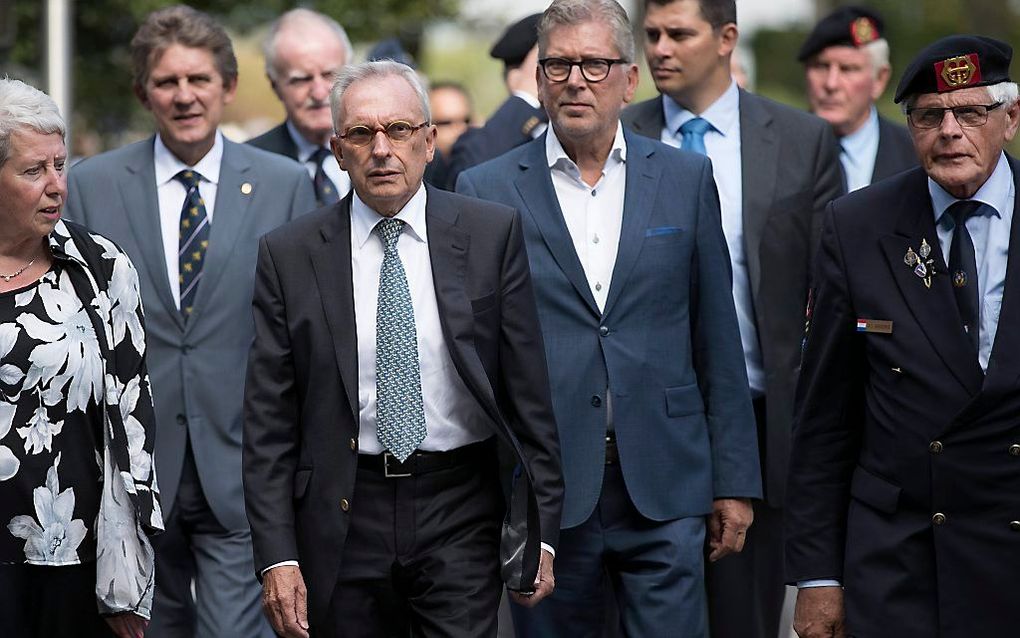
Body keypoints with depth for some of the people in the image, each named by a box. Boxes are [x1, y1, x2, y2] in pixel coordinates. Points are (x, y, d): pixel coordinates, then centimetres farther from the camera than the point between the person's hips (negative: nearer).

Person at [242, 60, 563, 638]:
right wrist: (277, 556, -6)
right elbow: (269, 422, 1)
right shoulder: (290, 255, 1)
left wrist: (541, 529, 0)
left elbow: (529, 389, 2)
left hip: (460, 511, 0)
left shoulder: (493, 234, 1)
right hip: (343, 520, 1)